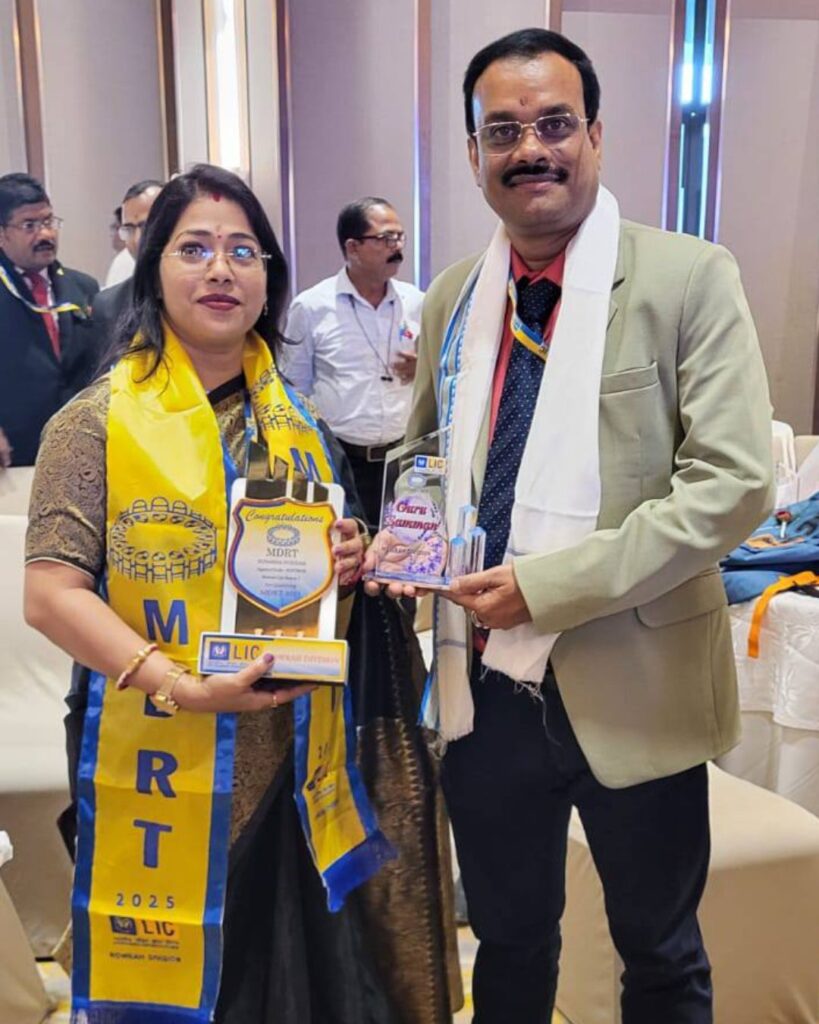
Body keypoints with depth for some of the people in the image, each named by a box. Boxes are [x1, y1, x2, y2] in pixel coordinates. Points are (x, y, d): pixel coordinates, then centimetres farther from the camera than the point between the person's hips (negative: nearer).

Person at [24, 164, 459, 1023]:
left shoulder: (299, 423, 9)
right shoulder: (97, 421, -8)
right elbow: (51, 594, -14)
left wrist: (348, 561, -4)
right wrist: (182, 686, -24)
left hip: (297, 763, 5)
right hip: (166, 767, -4)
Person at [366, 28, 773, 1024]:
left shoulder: (688, 278, -9)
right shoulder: (453, 297, 5)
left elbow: (733, 481, -16)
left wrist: (549, 585, -20)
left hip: (631, 686, -3)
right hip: (485, 682, 4)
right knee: (507, 942, 23)